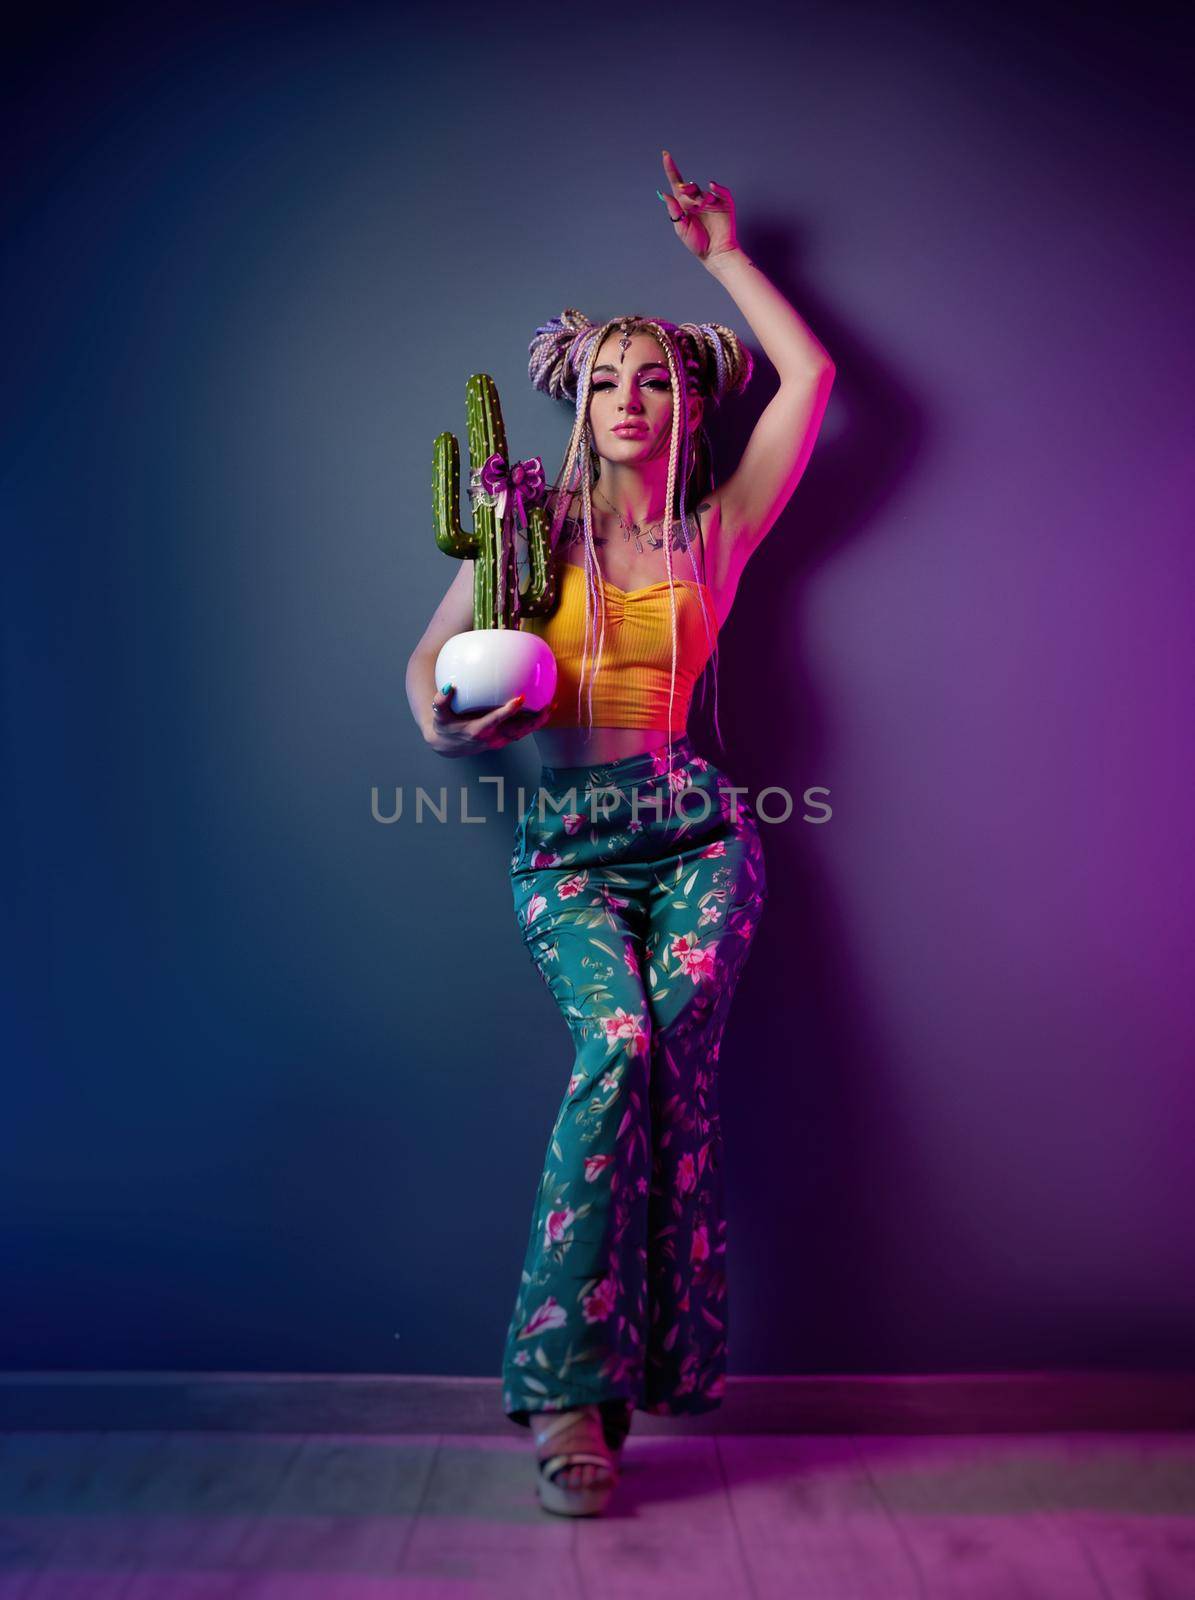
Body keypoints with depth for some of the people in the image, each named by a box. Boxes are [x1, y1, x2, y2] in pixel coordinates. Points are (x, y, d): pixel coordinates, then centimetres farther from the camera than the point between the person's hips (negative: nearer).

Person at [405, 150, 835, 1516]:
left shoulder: (716, 532, 12)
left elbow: (808, 375, 13)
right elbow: (431, 657, 12)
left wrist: (726, 255, 22)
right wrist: (443, 723, -10)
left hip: (696, 835, 1)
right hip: (565, 847, -1)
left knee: (670, 1068, -19)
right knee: (621, 1051, -24)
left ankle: (649, 1364, -4)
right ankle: (570, 1380, -16)